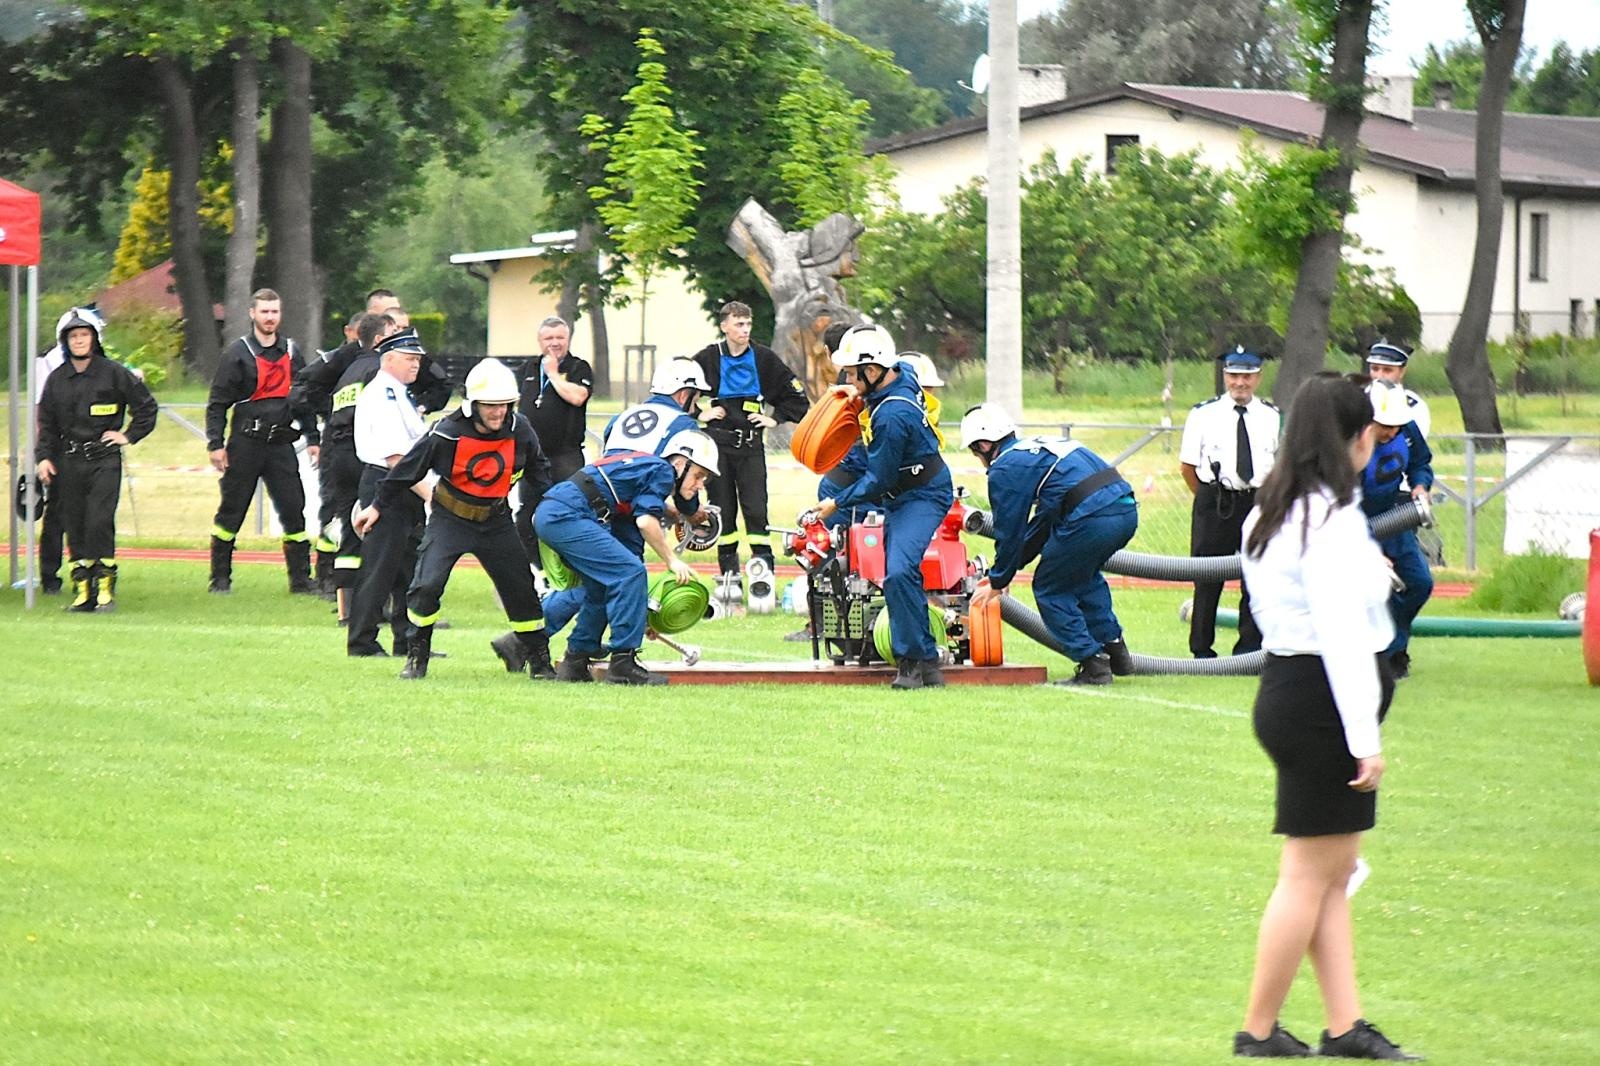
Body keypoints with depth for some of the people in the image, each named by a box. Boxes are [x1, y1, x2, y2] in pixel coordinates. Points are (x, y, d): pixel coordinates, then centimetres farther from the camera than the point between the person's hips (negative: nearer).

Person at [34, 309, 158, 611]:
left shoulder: (114, 373, -1)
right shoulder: (57, 379, 10)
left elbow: (146, 406, 8)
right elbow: (46, 422, 17)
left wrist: (129, 436, 3)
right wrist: (44, 456, 8)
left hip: (105, 461, -4)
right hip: (69, 461, 4)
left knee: (100, 523, -14)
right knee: (74, 526, 2)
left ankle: (105, 589, -8)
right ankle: (82, 589, 7)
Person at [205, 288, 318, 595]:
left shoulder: (291, 353, 12)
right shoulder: (237, 353, -2)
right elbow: (217, 402, -2)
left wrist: (312, 438, 15)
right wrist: (215, 443, -10)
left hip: (281, 443, 3)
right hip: (245, 443, -3)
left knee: (293, 509, -2)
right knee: (231, 510, 1)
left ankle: (301, 578, 3)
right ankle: (220, 578, 10)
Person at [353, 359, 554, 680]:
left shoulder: (519, 430, -12)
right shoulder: (448, 433, -21)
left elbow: (537, 471, 9)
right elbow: (409, 468, -9)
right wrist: (378, 506, -1)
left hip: (495, 520, 3)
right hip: (451, 518, -3)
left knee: (521, 588, 5)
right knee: (427, 584, -16)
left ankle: (539, 660, 20)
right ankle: (416, 657, 2)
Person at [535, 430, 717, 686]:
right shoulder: (662, 471, 0)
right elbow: (646, 521, -13)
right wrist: (672, 561, -3)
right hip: (566, 515, -10)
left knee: (601, 586, 21)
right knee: (630, 572, -13)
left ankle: (574, 662, 23)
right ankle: (623, 664, -14)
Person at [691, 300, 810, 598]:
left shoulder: (764, 358, 4)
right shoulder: (708, 359, 0)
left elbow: (795, 393, 13)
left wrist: (775, 418, 5)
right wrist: (698, 414, 2)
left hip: (751, 445, 0)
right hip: (718, 444, 0)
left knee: (756, 509, -7)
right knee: (723, 511, 3)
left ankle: (765, 571, -6)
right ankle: (729, 575, 8)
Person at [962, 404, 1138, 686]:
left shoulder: (1004, 469, 3)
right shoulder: (1039, 448, 30)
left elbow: (1009, 532, 6)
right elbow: (1043, 523, 35)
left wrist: (998, 582, 21)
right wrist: (1002, 572, 37)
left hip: (1091, 519, -9)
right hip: (1127, 509, 9)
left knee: (1050, 589, 10)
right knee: (1083, 576, 32)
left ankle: (1093, 665, 5)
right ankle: (1115, 648, 30)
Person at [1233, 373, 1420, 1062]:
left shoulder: (1273, 512, 11)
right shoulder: (1333, 520, -19)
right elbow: (1342, 634, -22)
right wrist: (1364, 738, -22)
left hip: (1285, 688, 10)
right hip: (1323, 702, -10)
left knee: (1335, 875, 12)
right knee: (1309, 875, -2)